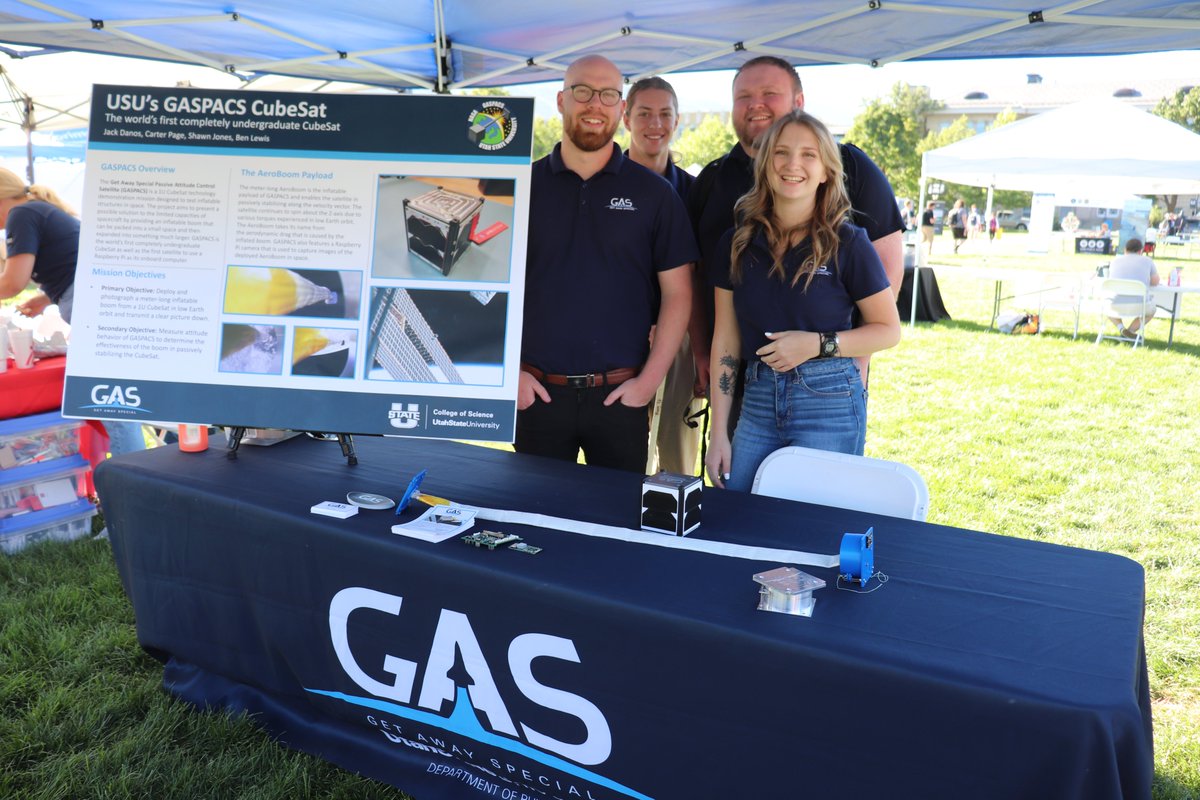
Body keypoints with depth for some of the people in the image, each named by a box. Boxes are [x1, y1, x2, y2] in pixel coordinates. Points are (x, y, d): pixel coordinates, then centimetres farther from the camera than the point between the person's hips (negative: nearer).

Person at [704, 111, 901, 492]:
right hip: (757, 400, 3)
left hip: (829, 404, -3)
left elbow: (889, 330, 1)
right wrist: (718, 434, 3)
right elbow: (726, 340, 6)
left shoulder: (847, 242, -5)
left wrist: (818, 344, -15)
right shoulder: (736, 244, 4)